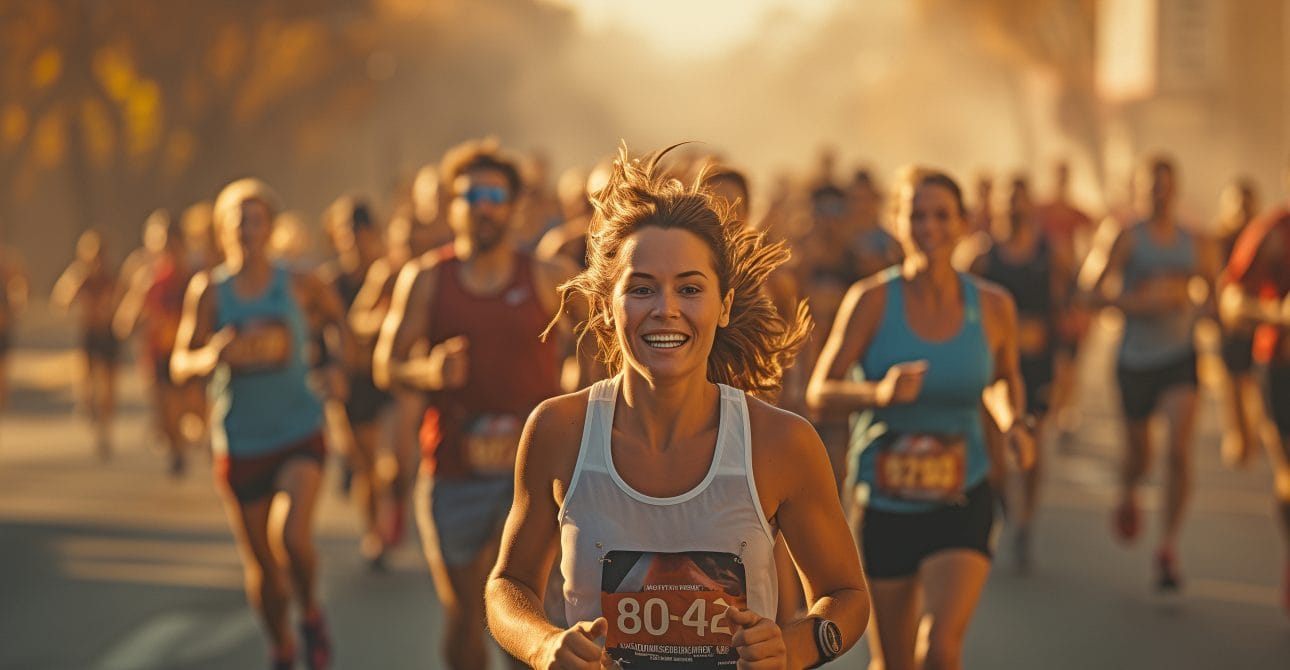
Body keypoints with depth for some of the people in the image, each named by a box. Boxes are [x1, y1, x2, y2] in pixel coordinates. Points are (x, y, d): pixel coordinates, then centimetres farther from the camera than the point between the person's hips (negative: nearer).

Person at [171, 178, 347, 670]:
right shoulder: (209, 289, -2)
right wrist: (210, 357, -25)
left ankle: (311, 613, 6)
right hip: (240, 443, 2)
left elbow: (337, 316, 17)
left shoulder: (299, 286, -3)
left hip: (299, 431, -1)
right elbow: (180, 365, -3)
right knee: (260, 566, 9)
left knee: (292, 536, -25)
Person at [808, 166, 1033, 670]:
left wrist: (1012, 423, -2)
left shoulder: (993, 306, -1)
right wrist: (880, 392, -27)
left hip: (962, 501, 0)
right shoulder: (872, 299, -9)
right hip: (884, 503, 0)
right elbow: (820, 391, -9)